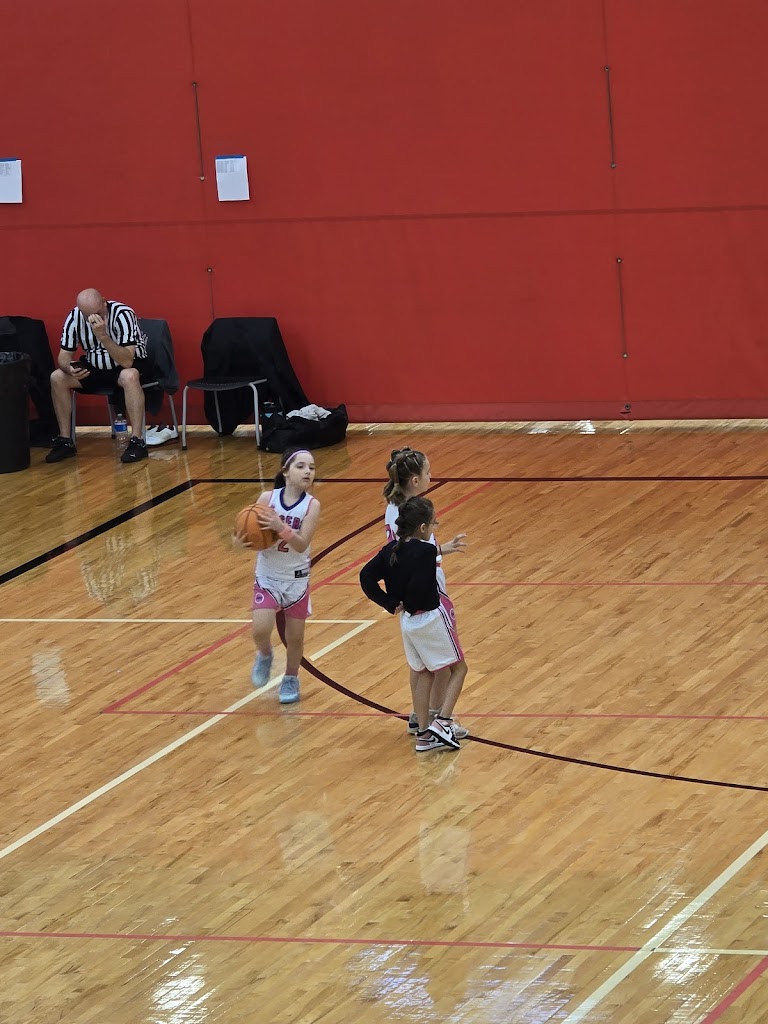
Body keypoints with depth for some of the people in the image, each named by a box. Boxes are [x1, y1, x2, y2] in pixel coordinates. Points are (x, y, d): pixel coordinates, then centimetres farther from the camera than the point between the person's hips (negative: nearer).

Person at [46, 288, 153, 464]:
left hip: (131, 365, -5)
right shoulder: (74, 318, -13)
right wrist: (69, 368, -30)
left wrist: (103, 336, -44)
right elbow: (64, 356, -6)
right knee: (57, 378, -17)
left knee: (129, 376, -39)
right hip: (95, 367, 5)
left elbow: (126, 361, -33)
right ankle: (65, 442, -8)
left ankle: (137, 442, -34)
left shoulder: (122, 314, -27)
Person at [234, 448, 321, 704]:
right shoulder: (267, 498, -12)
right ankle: (264, 656, 21)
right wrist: (241, 542, -29)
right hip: (267, 577, 0)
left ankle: (291, 680, 34)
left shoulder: (312, 505, -13)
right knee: (260, 630, -14)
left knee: (295, 636, 9)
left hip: (297, 580, 0)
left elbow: (302, 544, -22)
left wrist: (281, 527, -39)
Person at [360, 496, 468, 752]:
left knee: (422, 673, 20)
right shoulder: (426, 551, -21)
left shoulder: (392, 549, 0)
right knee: (458, 668, 11)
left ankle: (424, 734, 19)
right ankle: (442, 721, -2)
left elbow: (367, 576, -1)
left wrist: (390, 603, -1)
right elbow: (420, 587, -31)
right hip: (431, 618, -7)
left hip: (407, 622, 7)